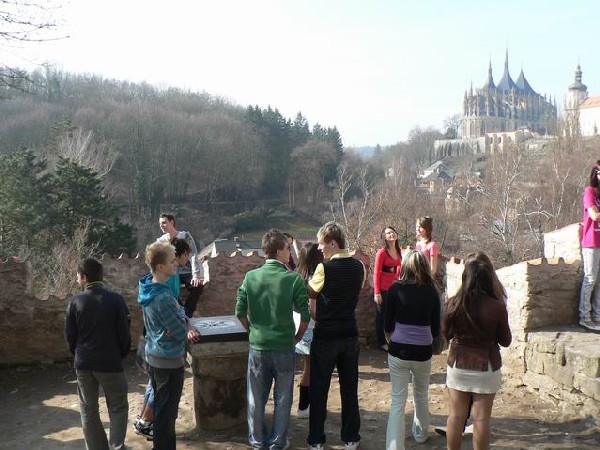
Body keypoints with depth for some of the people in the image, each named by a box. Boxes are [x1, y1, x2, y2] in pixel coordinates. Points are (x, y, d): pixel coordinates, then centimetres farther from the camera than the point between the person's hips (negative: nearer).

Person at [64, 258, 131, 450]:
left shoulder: (75, 301, -6)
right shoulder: (115, 299, -10)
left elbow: (70, 335, 2)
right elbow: (124, 333, -7)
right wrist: (122, 355, 10)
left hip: (84, 363, 2)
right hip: (110, 362, -2)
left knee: (88, 411, 15)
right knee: (118, 408, 12)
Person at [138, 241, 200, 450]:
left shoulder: (149, 286, -1)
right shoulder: (163, 298, -30)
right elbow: (181, 333, -20)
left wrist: (185, 325, -5)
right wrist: (182, 315, -2)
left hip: (154, 355, 9)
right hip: (169, 360, -9)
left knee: (160, 405, 22)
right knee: (167, 411, 5)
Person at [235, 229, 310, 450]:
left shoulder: (250, 277, -4)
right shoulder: (293, 279, -13)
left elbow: (240, 312, 0)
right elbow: (305, 316, -11)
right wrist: (296, 338, 5)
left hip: (257, 347, 3)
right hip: (284, 347, -2)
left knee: (256, 397, 17)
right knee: (282, 398, 14)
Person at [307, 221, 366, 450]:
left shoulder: (325, 268, -16)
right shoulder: (359, 267, 1)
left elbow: (309, 295, -4)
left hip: (325, 336, -5)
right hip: (350, 334, 5)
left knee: (319, 389, 8)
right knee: (349, 388, 14)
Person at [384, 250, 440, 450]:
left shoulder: (396, 288, -8)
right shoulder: (432, 292, -4)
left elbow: (388, 325, -3)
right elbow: (435, 329, 3)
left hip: (398, 351, -2)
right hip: (423, 352, 2)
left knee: (398, 401, 4)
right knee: (421, 396, 24)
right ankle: (421, 434, 44)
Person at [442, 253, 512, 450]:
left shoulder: (454, 304, -11)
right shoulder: (497, 307, -15)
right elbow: (506, 341, -3)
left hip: (458, 365, 2)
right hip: (487, 367, -1)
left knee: (456, 415, 14)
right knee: (481, 418, 9)